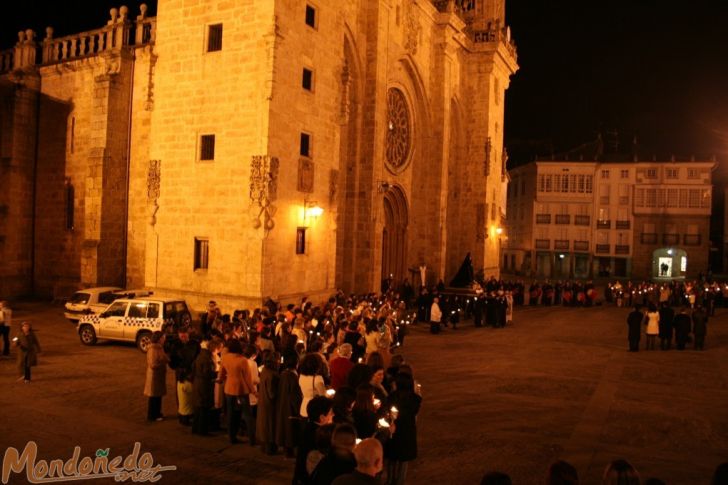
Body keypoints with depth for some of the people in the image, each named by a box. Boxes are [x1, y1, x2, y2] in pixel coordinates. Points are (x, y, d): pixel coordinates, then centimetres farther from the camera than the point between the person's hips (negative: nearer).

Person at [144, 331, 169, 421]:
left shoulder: (159, 348, 8)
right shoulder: (153, 349, -21)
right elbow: (153, 364, -24)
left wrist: (167, 360, -2)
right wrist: (165, 362, -18)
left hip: (160, 375, 9)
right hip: (154, 375, -9)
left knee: (158, 395, 16)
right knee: (154, 396, 1)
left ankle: (157, 413, 28)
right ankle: (152, 416, 12)